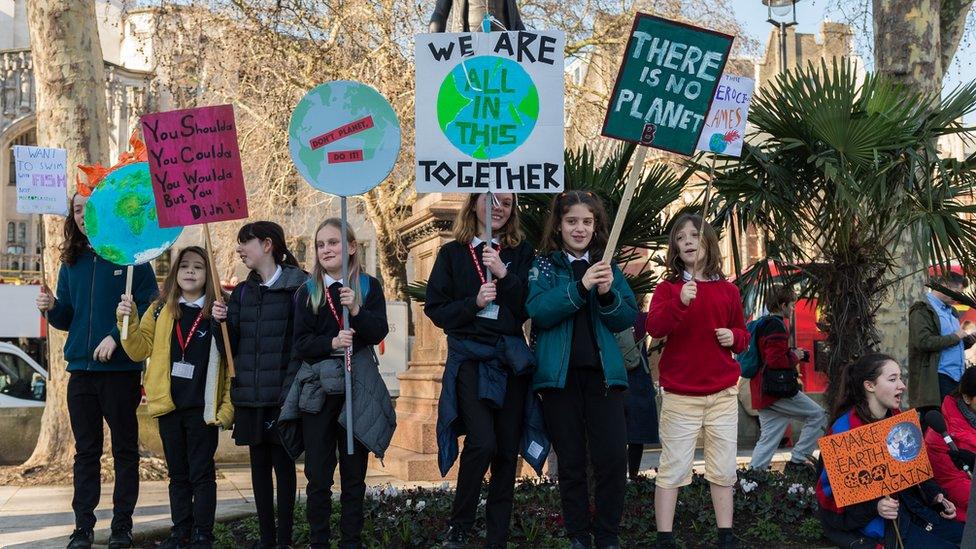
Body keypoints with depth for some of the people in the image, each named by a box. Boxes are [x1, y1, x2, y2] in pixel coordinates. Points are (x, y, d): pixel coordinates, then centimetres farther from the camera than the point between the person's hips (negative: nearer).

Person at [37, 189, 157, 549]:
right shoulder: (72, 262, 11)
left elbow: (149, 309, -9)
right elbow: (67, 320, 16)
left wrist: (116, 336, -19)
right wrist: (52, 308, -6)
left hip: (121, 369, -5)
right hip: (81, 369, 5)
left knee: (125, 449, 5)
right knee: (85, 451, 9)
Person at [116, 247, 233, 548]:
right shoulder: (161, 310, 7)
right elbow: (140, 349, 7)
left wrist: (227, 405, -9)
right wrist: (128, 322, -9)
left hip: (202, 407, -4)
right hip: (168, 405, 4)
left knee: (202, 473, 2)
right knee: (177, 474, 13)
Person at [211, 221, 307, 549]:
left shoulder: (296, 287, -5)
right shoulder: (242, 292, 14)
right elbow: (232, 346, 11)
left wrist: (290, 389, -17)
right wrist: (222, 322, -8)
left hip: (281, 395, -5)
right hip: (250, 395, 5)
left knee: (283, 464, 1)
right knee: (259, 465, 9)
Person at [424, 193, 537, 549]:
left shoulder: (522, 253, 10)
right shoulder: (452, 254, 6)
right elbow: (435, 309, 2)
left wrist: (505, 273, -15)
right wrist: (474, 303, -13)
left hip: (511, 358, 3)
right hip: (469, 358, -3)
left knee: (507, 450, 3)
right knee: (483, 443, -19)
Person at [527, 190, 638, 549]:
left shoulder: (608, 267, 12)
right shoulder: (544, 266, 4)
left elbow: (628, 318, 6)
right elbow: (539, 311, -12)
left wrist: (607, 294, -13)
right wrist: (581, 286, -22)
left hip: (603, 372, 1)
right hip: (560, 374, -1)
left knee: (613, 458, -7)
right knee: (570, 462, 6)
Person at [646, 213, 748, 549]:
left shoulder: (727, 290, 8)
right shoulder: (668, 288, 1)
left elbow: (743, 335, 18)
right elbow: (654, 327, -15)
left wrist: (734, 337, -5)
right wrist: (680, 302, -30)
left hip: (723, 393, 3)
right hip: (680, 394, -3)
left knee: (723, 470, 7)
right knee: (672, 470, -3)